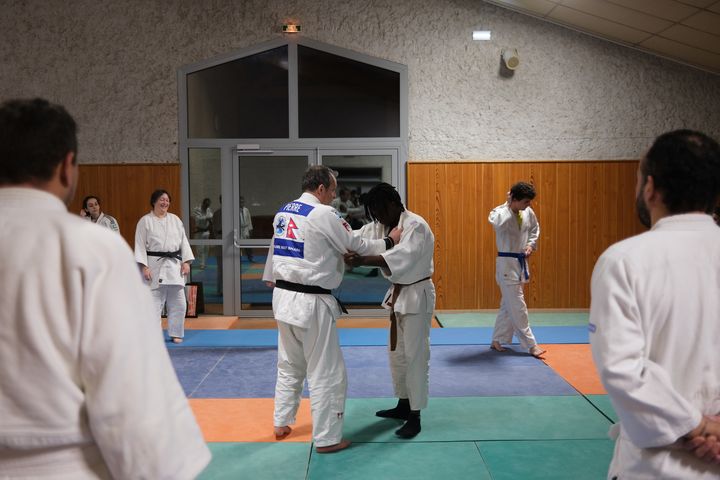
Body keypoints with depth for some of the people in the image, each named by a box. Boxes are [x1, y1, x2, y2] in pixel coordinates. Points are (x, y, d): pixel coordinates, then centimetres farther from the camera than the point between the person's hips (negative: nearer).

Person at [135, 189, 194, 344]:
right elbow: (140, 245, -4)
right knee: (154, 302, -3)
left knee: (178, 302, 6)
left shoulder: (175, 220, 11)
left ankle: (176, 334, 19)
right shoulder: (145, 221, -1)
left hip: (174, 266, 4)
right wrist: (144, 267, -13)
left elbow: (183, 241, 11)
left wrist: (186, 262, 2)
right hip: (154, 266, -4)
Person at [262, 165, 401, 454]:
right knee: (326, 373, 3)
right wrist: (389, 241, 10)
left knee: (289, 366, 23)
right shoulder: (323, 214, -14)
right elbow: (355, 246, -5)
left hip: (283, 297, 9)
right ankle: (327, 439, 12)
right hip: (310, 302, -8)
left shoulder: (283, 213, 9)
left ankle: (281, 424, 34)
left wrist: (274, 284, 28)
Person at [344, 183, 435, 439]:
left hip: (417, 295, -9)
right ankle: (403, 405, 32)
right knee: (397, 353, 17)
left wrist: (362, 261, -49)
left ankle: (415, 417, 5)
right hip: (398, 293, 9)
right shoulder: (383, 226, 7)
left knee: (415, 356, -4)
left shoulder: (416, 226, -21)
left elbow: (402, 256, -37)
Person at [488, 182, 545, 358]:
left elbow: (535, 229, 20)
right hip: (507, 263, -7)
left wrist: (531, 245, 3)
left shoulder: (528, 213, 2)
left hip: (521, 262, 8)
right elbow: (499, 223, -40)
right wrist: (508, 205, -26)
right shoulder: (499, 212, -16)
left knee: (508, 304, 14)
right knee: (517, 305, -6)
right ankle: (531, 345, 2)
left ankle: (497, 341, 26)